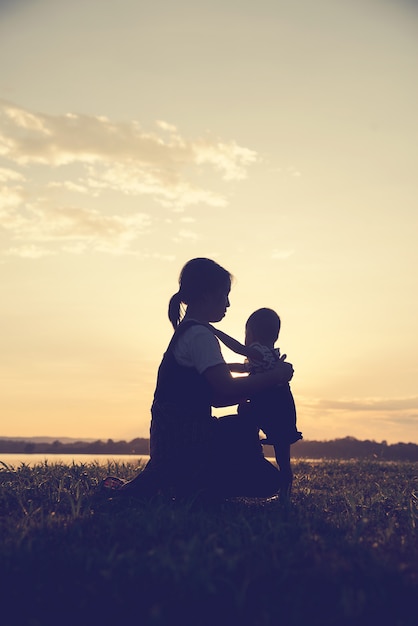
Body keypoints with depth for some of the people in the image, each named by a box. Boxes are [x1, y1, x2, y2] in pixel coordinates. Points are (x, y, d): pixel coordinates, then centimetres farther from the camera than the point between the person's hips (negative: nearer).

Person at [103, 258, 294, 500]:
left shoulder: (187, 333, 17)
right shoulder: (200, 335, -13)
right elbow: (226, 389, -21)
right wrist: (274, 376, -10)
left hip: (175, 439, 9)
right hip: (185, 443, -9)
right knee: (267, 482, -5)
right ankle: (170, 483, -8)